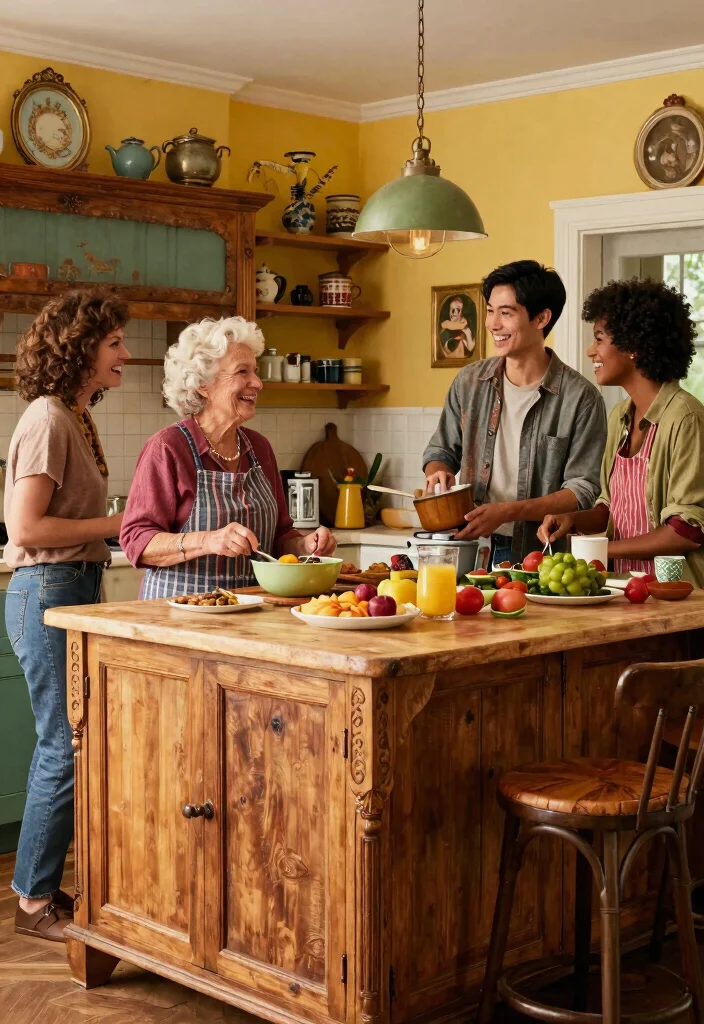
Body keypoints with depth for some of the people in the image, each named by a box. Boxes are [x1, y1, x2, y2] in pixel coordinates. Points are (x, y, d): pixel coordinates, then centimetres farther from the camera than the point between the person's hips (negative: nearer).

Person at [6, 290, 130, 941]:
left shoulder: (76, 417, 14)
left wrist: (116, 529, 4)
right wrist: (118, 525, -15)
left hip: (71, 590, 10)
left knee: (62, 745, 13)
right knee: (69, 748, -4)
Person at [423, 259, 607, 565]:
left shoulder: (580, 398, -3)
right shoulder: (469, 382, 10)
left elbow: (582, 491, -6)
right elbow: (440, 450, 22)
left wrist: (507, 511, -16)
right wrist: (439, 471, -1)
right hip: (470, 551, 3)